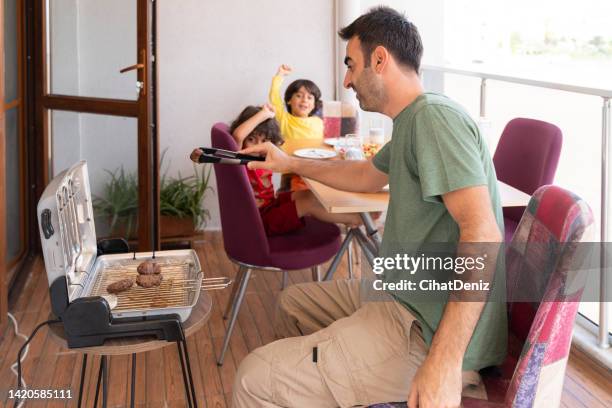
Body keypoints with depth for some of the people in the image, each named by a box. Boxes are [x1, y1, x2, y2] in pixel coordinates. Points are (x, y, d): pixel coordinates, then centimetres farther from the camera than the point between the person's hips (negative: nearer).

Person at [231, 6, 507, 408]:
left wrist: (444, 363, -33)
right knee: (293, 302, 27)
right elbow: (369, 176, 35)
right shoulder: (412, 121, 14)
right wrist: (291, 163, 35)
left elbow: (483, 234, -28)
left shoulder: (435, 116, -18)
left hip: (431, 330, -10)